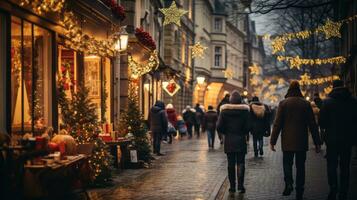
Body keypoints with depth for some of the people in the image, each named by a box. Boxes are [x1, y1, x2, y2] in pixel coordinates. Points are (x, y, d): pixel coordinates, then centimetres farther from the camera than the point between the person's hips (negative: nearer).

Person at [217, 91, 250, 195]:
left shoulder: (224, 110, -4)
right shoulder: (245, 110, -6)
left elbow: (219, 126, -6)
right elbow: (248, 126, -9)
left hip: (229, 140, 1)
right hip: (241, 140, -1)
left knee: (231, 164, 8)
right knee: (240, 163, 6)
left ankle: (232, 187, 9)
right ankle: (240, 185, -4)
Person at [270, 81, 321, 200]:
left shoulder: (283, 103, -4)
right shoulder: (306, 104, 1)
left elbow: (277, 124, -6)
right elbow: (312, 124, 2)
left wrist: (273, 141, -2)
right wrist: (317, 142, 7)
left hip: (287, 141, -1)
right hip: (302, 141, 2)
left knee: (287, 163, 11)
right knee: (300, 165, 10)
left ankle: (288, 184, -13)